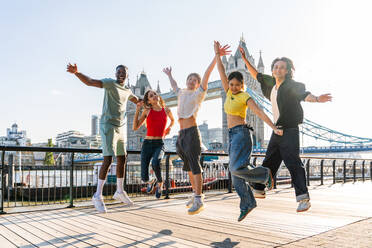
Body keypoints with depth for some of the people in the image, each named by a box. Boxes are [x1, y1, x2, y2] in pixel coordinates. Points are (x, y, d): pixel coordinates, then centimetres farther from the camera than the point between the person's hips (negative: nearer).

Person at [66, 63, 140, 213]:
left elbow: (135, 100, 39)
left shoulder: (127, 91, 17)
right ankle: (98, 196, -8)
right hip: (108, 126, -8)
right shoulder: (110, 83, -4)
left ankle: (120, 192, 26)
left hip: (120, 129, 8)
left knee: (122, 159, 12)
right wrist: (76, 73, -34)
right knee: (108, 159, -15)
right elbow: (89, 81, -18)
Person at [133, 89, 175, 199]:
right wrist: (137, 110, -3)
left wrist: (169, 128, 11)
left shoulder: (167, 110, 8)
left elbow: (173, 120, 31)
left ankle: (159, 182, -2)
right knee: (144, 178, -9)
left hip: (159, 145, 0)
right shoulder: (147, 111, 4)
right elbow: (135, 127, 1)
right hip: (147, 144, 0)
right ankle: (151, 182, 31)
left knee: (155, 163, -35)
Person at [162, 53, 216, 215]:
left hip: (192, 132, -7)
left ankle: (199, 201, -12)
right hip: (181, 133, 7)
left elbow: (207, 74, -6)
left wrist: (217, 56, -14)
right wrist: (169, 75, 57)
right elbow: (174, 86, 42)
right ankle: (196, 194, 24)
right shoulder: (182, 93, 20)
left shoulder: (199, 93, 3)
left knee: (194, 164, -12)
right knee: (188, 166, 12)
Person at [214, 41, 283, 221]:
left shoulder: (245, 97, -5)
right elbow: (221, 72, 13)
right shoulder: (229, 93, 14)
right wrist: (218, 54, 10)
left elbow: (260, 113, -13)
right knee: (235, 173, 3)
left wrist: (274, 128, -21)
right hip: (233, 136, 7)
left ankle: (264, 173, 1)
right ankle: (248, 203, 11)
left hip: (241, 133, -7)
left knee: (236, 168, -21)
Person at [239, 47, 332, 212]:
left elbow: (304, 94, -29)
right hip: (277, 131, 8)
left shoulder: (292, 86, -10)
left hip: (290, 131, -8)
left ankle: (303, 198, -16)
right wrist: (245, 59, 28)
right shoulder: (271, 84, 12)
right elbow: (257, 75, 27)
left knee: (293, 163, -16)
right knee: (269, 161, 18)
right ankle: (258, 190, 32)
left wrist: (316, 98, -51)